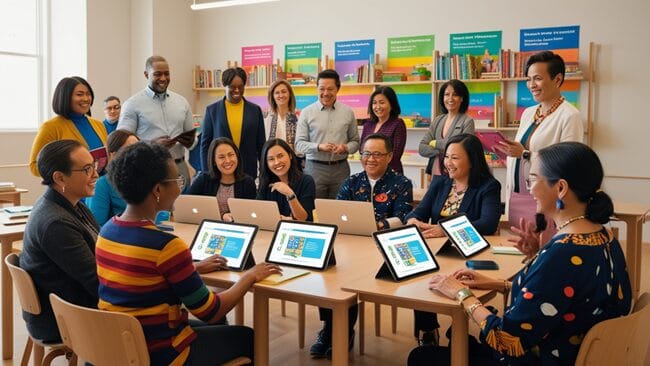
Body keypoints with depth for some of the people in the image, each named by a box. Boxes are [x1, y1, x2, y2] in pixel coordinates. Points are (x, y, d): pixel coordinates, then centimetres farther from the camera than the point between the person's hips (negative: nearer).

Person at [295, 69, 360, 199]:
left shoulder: (348, 112, 7)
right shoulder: (307, 112, 2)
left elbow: (355, 141, 11)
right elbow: (299, 144, 0)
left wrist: (346, 148, -10)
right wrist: (319, 147, -17)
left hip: (341, 168, 1)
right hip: (315, 168, -1)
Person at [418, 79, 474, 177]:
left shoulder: (467, 121, -3)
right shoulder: (437, 120, 11)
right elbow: (421, 148, 6)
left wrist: (436, 143, -3)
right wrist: (441, 151, -11)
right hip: (436, 173, 4)